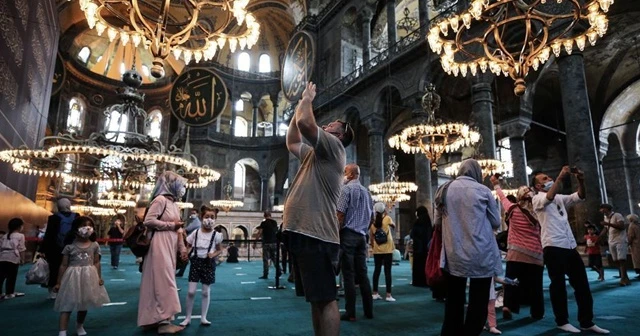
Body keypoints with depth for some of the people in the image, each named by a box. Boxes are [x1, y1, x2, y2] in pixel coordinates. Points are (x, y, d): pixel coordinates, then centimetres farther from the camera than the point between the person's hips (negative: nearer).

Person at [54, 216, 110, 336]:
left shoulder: (94, 245, 0)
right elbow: (63, 265, -2)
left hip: (89, 277, 3)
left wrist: (99, 277, -4)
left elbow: (96, 263, 3)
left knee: (84, 304, 16)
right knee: (67, 305, -5)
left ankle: (80, 326, 38)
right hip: (73, 277, -3)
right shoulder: (69, 246, -6)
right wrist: (58, 282, 0)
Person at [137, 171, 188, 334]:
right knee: (163, 281, -8)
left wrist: (182, 248, 15)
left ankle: (156, 319, 21)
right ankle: (163, 320, -4)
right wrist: (171, 225, -13)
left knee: (165, 280, 11)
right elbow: (148, 221, -19)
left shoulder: (173, 203, 17)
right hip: (160, 246, -9)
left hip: (170, 247, 9)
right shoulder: (160, 200, -9)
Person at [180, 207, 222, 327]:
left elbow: (220, 250, 6)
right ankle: (187, 318, 13)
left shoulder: (216, 235, -5)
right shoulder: (195, 232, -2)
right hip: (196, 261, 0)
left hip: (208, 263, 0)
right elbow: (187, 246, 7)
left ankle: (203, 318, 19)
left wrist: (213, 254, -14)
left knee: (206, 292, 7)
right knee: (191, 291, -3)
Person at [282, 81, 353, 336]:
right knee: (317, 299, 15)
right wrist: (300, 104, 31)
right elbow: (291, 141, 34)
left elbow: (305, 123, -15)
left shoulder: (333, 147, -2)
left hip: (315, 236, -10)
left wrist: (307, 100, 5)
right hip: (302, 233, 10)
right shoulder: (313, 154, 24)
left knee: (325, 299, -5)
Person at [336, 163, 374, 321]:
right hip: (362, 236, 7)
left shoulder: (347, 188, -7)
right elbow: (372, 217, 17)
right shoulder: (366, 191, 14)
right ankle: (368, 310, 14)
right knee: (362, 273, 10)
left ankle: (350, 313, 0)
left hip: (348, 234, -7)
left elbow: (340, 214, -13)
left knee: (349, 274, -3)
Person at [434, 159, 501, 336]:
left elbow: (437, 221, 14)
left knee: (453, 304, 15)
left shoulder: (444, 190, 6)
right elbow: (496, 222, 7)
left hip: (453, 256, 3)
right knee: (478, 305, 7)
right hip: (481, 256, -3)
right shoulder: (482, 190, -2)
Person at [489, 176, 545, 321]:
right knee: (535, 285, 9)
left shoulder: (513, 209, -1)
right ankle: (537, 313, 17)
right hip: (535, 255, 1)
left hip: (516, 253, -1)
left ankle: (508, 306, -6)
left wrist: (496, 185, 29)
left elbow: (503, 198, 16)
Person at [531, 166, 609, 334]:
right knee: (558, 285, 2)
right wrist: (560, 177, -26)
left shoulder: (560, 198, 22)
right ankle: (562, 321, 12)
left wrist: (580, 180, -5)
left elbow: (580, 197, 13)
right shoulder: (537, 199, 0)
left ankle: (587, 322, 19)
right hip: (553, 247, -7)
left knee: (582, 284, 9)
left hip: (570, 246, 7)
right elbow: (549, 197, -21)